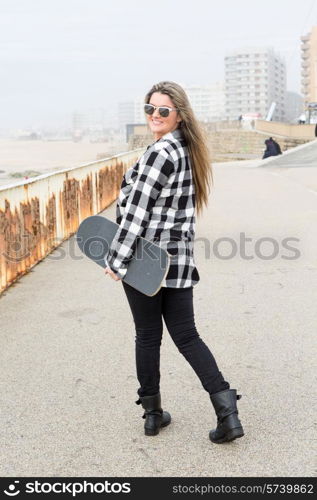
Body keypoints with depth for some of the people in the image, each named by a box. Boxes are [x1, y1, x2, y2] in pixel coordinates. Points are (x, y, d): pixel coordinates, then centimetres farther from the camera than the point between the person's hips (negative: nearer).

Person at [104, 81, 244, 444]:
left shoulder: (159, 153, -17)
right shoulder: (188, 151, 10)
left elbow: (136, 213, -18)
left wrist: (116, 260, -13)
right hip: (179, 259, 7)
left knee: (147, 336, 9)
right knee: (186, 336, 11)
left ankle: (152, 413, 24)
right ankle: (227, 412, 5)